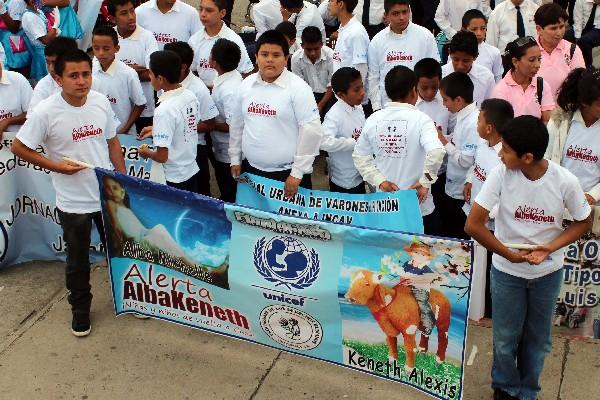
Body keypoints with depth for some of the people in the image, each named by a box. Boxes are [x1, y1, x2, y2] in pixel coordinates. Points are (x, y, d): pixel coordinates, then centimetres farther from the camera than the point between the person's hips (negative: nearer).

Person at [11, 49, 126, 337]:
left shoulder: (101, 102, -6)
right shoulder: (45, 112, -19)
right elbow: (19, 147, -10)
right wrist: (56, 166, -19)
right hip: (73, 202, -3)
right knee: (78, 260, 15)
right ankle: (80, 309, 38)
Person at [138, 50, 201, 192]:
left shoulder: (164, 110, -26)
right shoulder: (191, 96, -4)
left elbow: (162, 156, -23)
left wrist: (146, 152, -3)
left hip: (175, 180, -7)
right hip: (192, 170, 7)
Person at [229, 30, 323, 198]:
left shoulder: (298, 88, -12)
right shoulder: (246, 84, 5)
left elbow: (311, 130, -15)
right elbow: (237, 123, 15)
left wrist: (297, 173, -15)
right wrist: (235, 159, 15)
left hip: (287, 173, -5)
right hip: (251, 169, 5)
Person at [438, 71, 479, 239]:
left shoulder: (473, 122, -23)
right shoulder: (463, 116, 5)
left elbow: (466, 160, -24)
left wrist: (445, 143, -15)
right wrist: (444, 139, 1)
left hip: (463, 194, -9)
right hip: (453, 188, 9)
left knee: (459, 239, 5)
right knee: (448, 232, 21)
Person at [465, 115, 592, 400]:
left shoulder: (565, 181, -19)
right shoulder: (501, 174, -21)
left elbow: (585, 222, -2)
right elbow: (473, 225, -19)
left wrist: (549, 248, -17)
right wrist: (511, 256, -16)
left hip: (548, 272, 1)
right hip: (507, 270, 0)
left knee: (538, 340, 16)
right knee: (505, 339, 11)